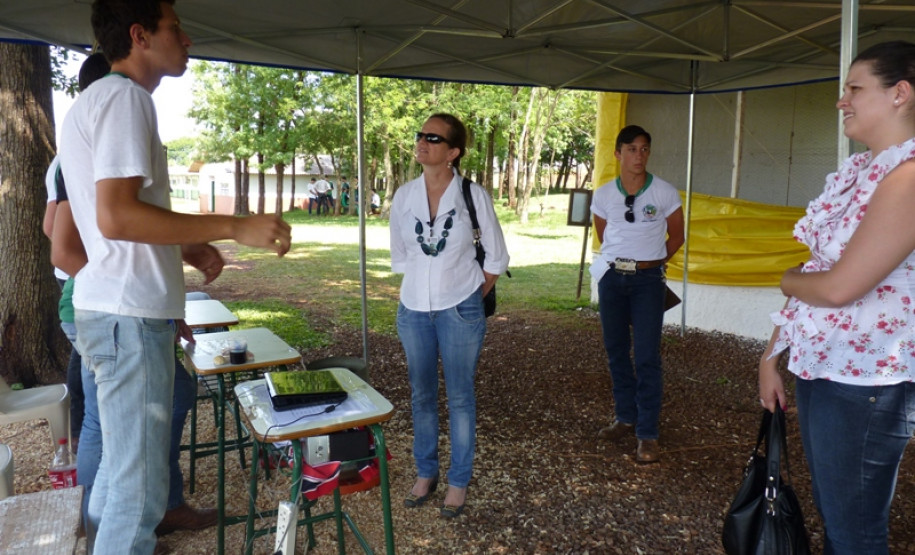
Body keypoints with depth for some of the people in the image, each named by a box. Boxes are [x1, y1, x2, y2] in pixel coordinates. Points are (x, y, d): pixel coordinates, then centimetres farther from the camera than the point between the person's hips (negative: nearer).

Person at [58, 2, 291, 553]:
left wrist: (186, 248, 15)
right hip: (131, 315, -11)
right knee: (140, 490, -3)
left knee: (122, 463, 24)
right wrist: (234, 227, -22)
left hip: (124, 310, 11)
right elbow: (116, 216, -24)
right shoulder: (125, 96, -12)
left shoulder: (99, 98, 20)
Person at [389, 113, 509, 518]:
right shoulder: (404, 196, 0)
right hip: (414, 310, 3)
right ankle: (425, 473, 31)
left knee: (460, 397, 6)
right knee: (421, 395, 13)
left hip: (460, 311, -3)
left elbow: (496, 258, -1)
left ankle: (459, 481, 22)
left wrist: (472, 299, 1)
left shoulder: (473, 195, -9)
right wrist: (421, 286, 8)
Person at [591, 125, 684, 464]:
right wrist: (618, 260, 12)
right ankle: (626, 418, 27)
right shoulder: (603, 195, 3)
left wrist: (652, 261, 6)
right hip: (612, 277, 3)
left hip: (648, 280, -3)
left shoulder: (665, 193, -3)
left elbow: (676, 235, 9)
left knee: (647, 357, -7)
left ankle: (648, 434, 1)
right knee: (616, 352, 11)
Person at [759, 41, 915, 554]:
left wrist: (787, 278, 0)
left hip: (864, 381, -8)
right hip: (818, 368, 8)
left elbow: (838, 287, -22)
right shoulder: (855, 172, 11)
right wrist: (773, 354, 11)